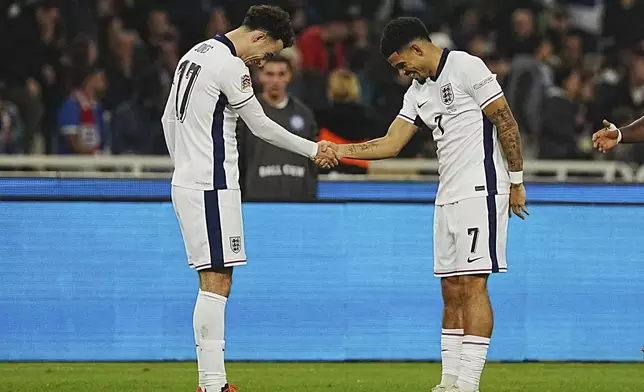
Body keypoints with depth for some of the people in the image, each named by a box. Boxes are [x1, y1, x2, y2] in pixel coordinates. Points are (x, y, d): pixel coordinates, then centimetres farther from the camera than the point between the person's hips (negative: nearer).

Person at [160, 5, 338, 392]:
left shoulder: (196, 54, 15)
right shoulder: (230, 66, -14)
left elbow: (169, 119, 22)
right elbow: (262, 127, -8)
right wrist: (313, 150, 2)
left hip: (186, 183, 10)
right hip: (212, 187, -10)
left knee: (216, 283, 10)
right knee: (215, 284, -10)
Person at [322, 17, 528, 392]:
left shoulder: (466, 67, -8)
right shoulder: (418, 92, 17)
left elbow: (506, 122, -9)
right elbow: (391, 144, 17)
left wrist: (517, 182, -8)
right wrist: (339, 150, 8)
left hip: (481, 190, -9)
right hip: (448, 198, 9)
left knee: (473, 285, -11)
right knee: (452, 290, 6)